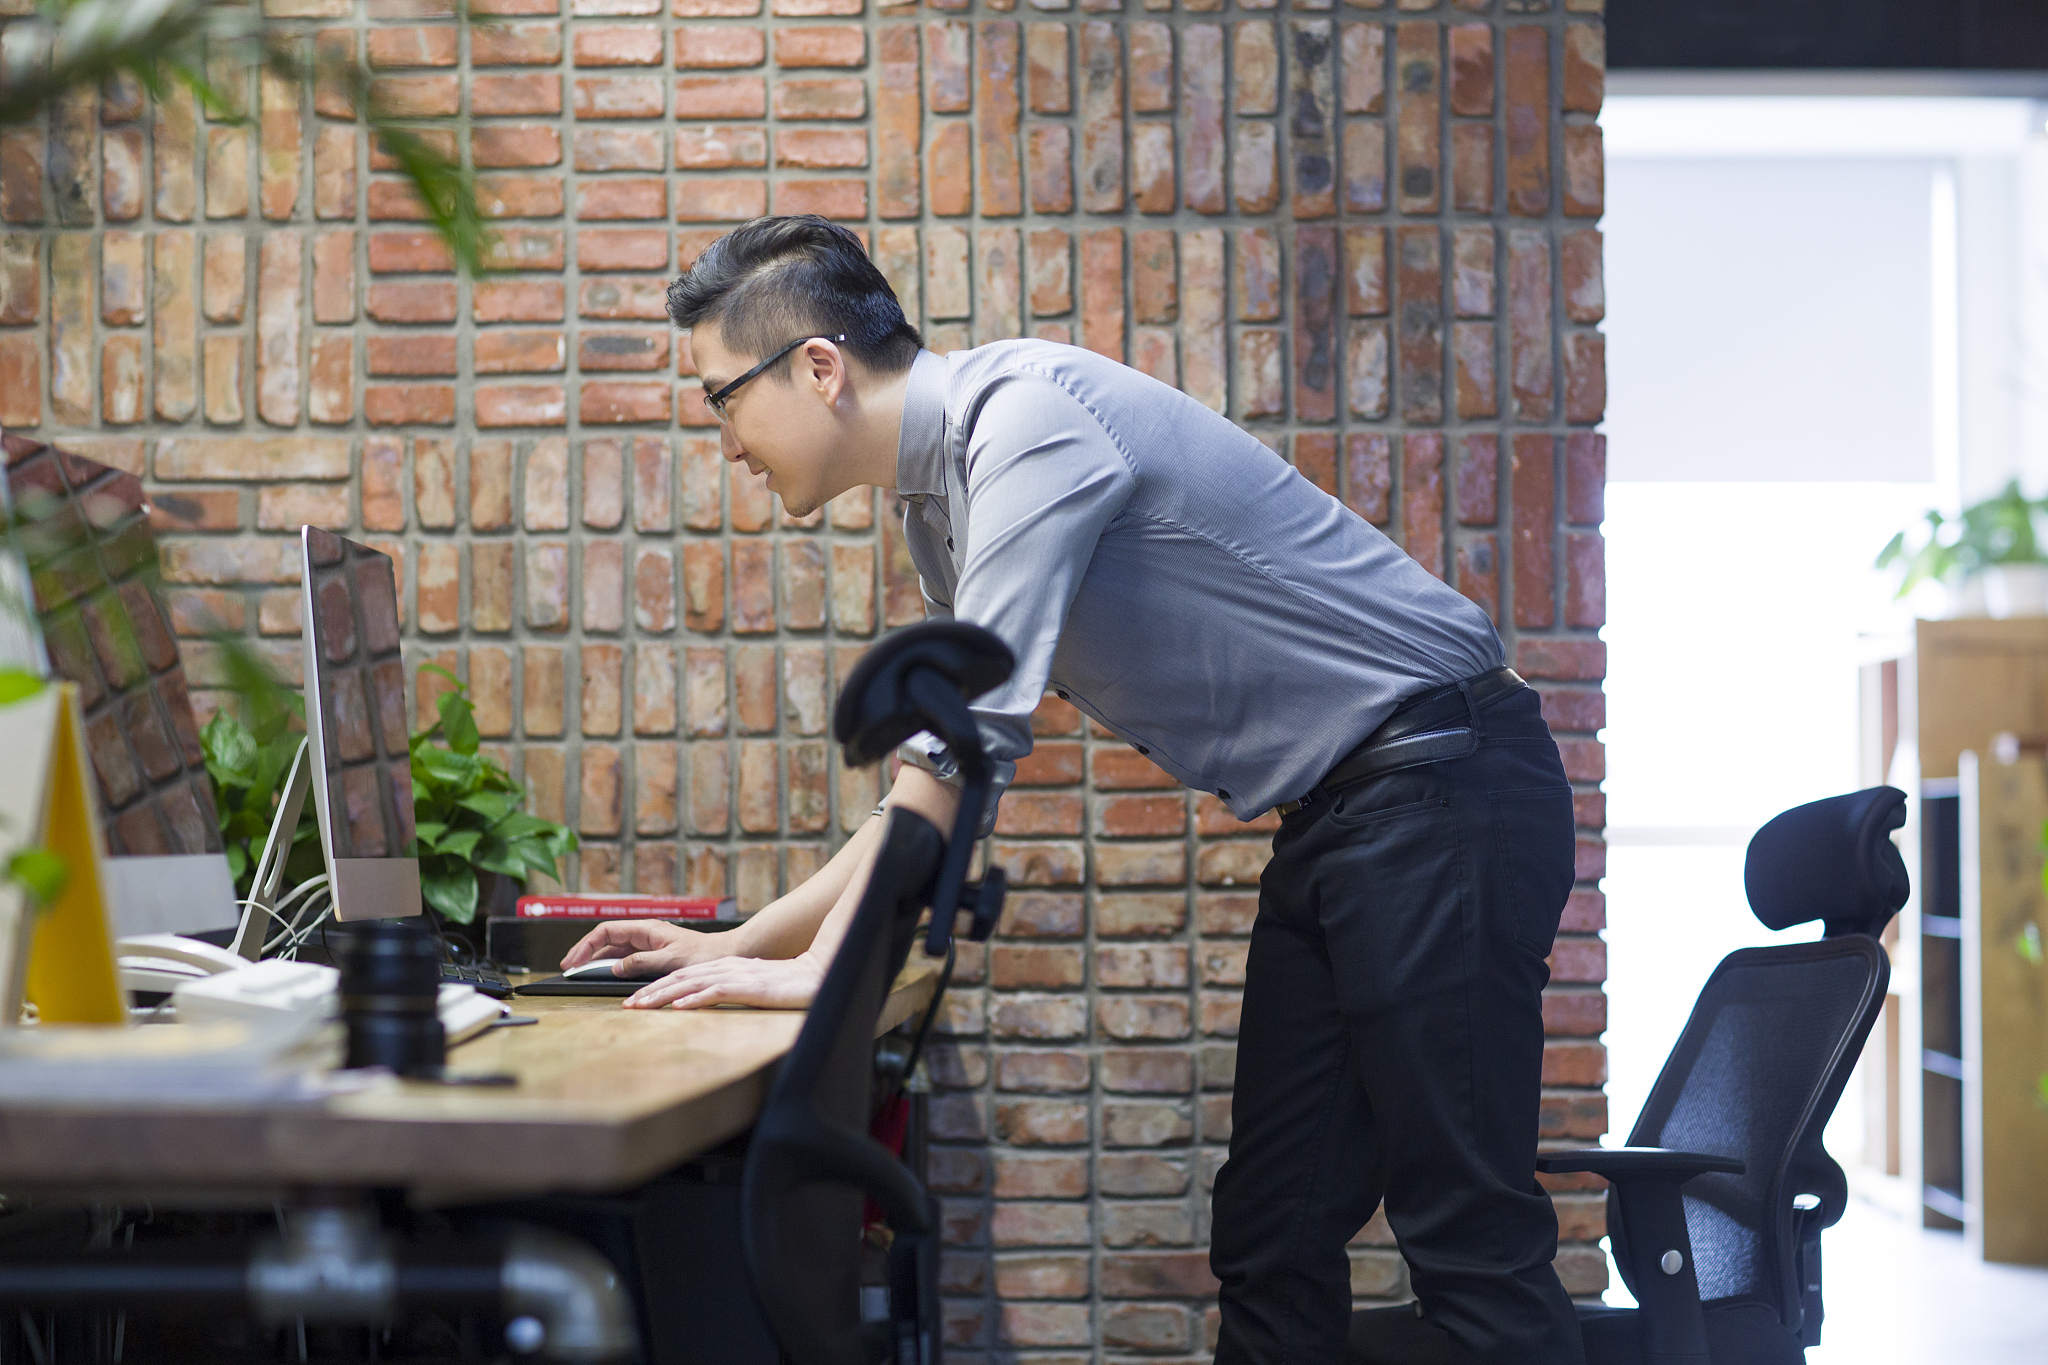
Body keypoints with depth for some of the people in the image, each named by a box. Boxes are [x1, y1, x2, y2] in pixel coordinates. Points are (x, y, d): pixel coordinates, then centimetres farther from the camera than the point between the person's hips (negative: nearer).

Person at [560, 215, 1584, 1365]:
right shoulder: (944, 498, 13)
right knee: (1273, 1239, 8)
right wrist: (741, 945, 14)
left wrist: (825, 966, -15)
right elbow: (947, 779, 19)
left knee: (1467, 1232, -9)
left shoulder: (1024, 416, -17)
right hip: (1336, 821, 10)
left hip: (1441, 787, -10)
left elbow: (967, 735, -21)